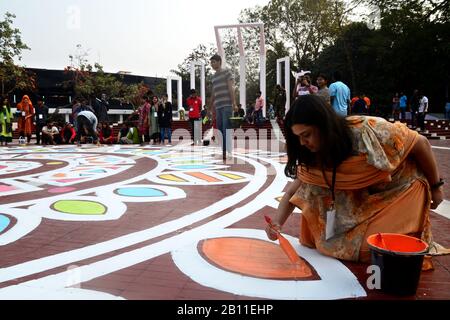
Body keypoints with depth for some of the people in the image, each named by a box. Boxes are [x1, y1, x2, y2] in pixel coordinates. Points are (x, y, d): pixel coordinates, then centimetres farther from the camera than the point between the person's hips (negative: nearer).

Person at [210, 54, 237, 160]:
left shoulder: (226, 72, 3)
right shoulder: (213, 77, 20)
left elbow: (231, 88, -5)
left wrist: (234, 102, -13)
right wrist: (212, 106, 21)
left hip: (227, 105, -6)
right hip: (218, 106, 6)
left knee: (226, 129, -10)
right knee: (220, 129, 5)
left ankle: (228, 151, -7)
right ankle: (223, 151, 11)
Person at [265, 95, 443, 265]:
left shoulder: (367, 131, -33)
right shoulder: (314, 159, -16)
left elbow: (421, 143, -20)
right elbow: (293, 193, -9)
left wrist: (436, 186, -7)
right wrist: (276, 224, -29)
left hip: (401, 188, -4)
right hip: (365, 198, 5)